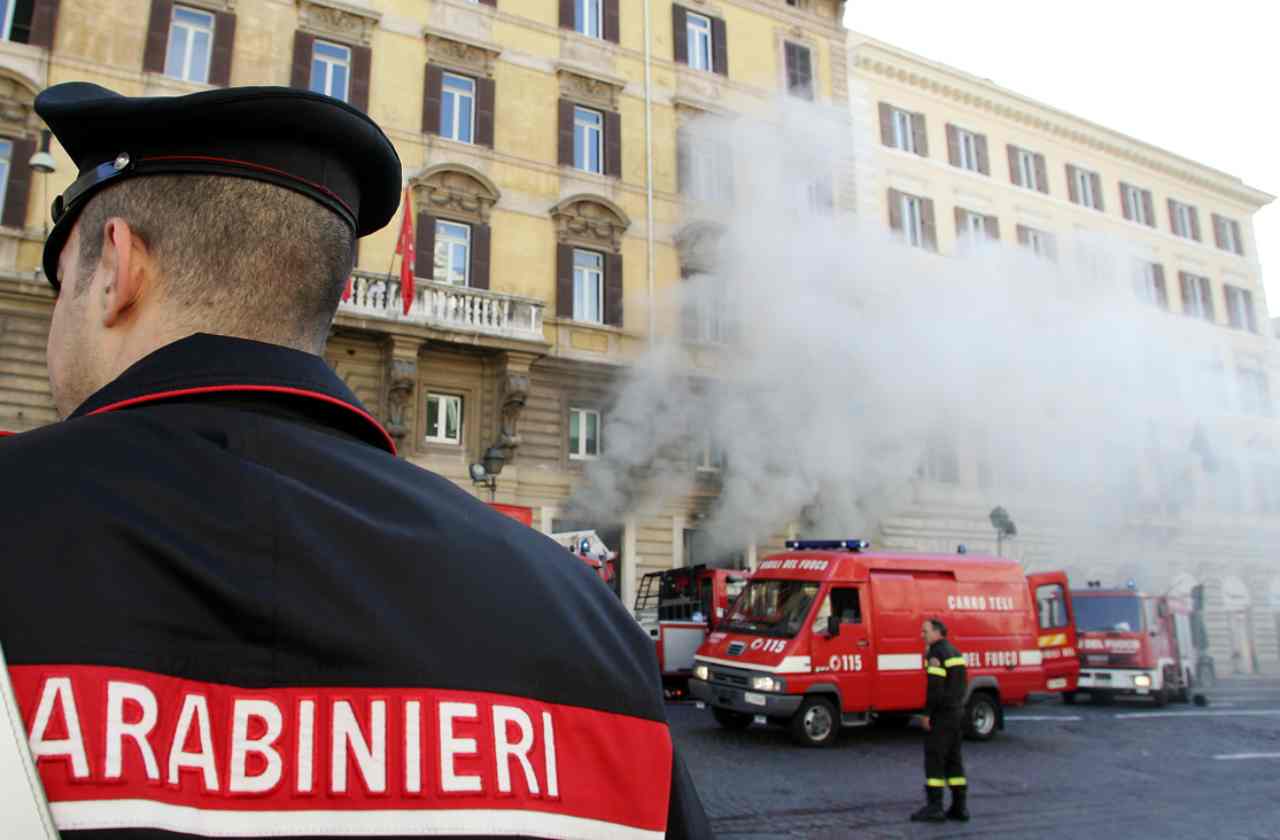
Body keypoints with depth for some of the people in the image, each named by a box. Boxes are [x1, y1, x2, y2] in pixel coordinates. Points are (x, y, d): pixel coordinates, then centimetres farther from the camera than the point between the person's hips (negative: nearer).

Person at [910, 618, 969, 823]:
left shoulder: (936, 654, -13)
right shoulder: (955, 652, 16)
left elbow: (935, 686, -20)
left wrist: (927, 713, -16)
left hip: (941, 714, -9)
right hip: (957, 712, 9)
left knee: (934, 758, -5)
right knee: (954, 759, 13)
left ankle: (934, 807, -5)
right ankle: (960, 807, 14)